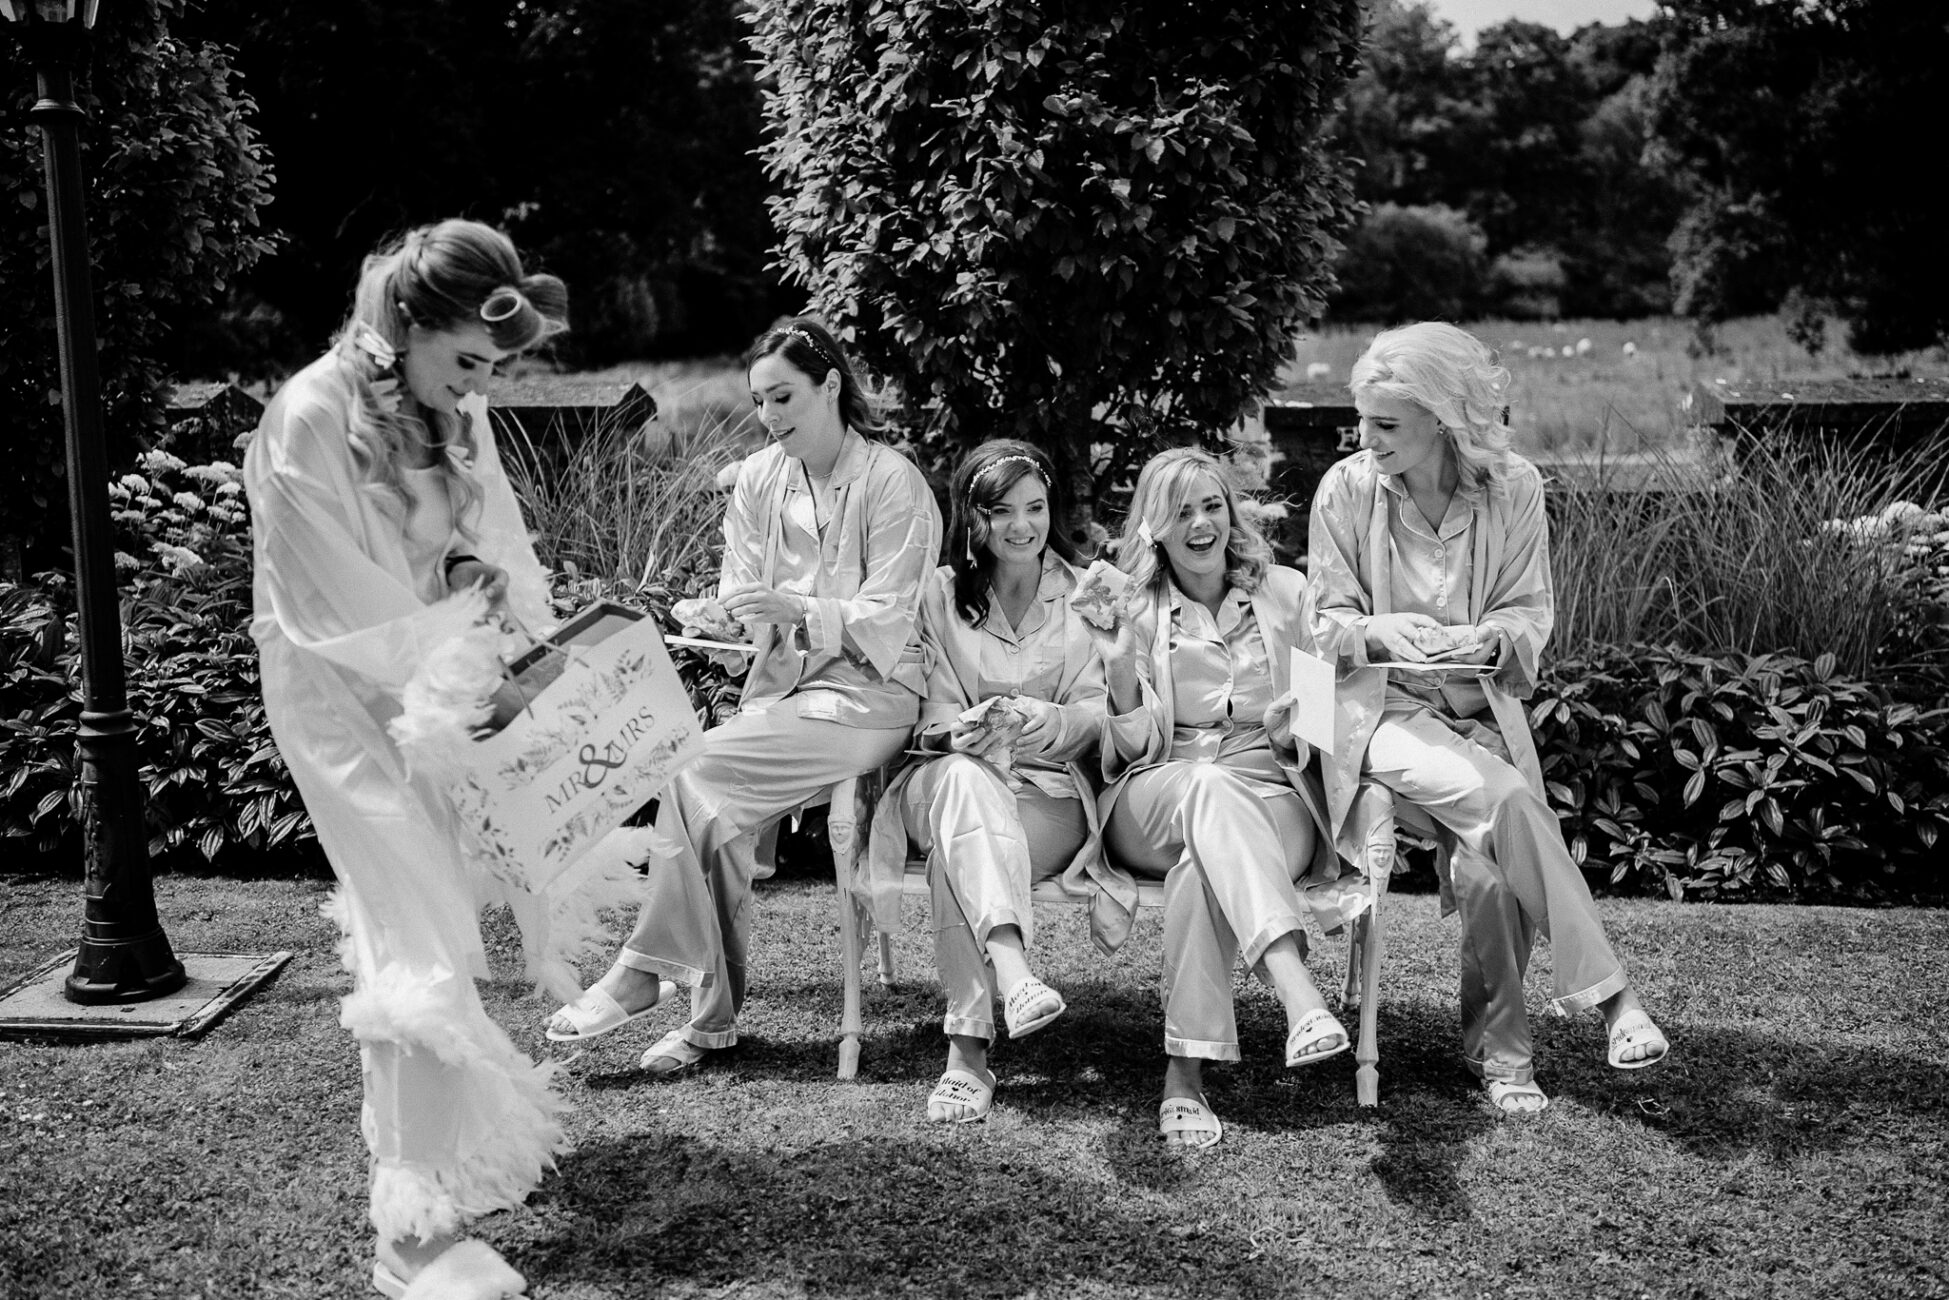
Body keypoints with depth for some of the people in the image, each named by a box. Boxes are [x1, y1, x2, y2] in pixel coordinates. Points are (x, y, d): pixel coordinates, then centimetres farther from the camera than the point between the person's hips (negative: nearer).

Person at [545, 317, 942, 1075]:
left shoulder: (893, 484, -9)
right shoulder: (757, 480, 8)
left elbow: (884, 625, -14)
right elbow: (741, 592, 9)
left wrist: (796, 609, -28)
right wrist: (723, 616, -13)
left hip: (868, 696, -6)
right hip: (779, 685, 6)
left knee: (693, 777, -23)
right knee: (716, 819, -18)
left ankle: (643, 973, -11)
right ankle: (712, 1015, -5)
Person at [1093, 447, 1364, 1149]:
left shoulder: (1285, 592, 12)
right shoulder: (1132, 608, 9)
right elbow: (1134, 746, 1)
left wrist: (1297, 731, -11)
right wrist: (1119, 666, -16)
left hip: (1272, 793, 1)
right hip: (1155, 804, 0)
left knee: (1201, 864, -36)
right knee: (1209, 786, -38)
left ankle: (1185, 1073, -34)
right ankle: (1297, 992, -53)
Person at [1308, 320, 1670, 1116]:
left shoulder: (1514, 488, -2)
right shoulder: (1346, 490, -4)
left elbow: (1531, 611, 3)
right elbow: (1326, 620, 2)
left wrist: (1486, 640, -20)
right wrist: (1378, 632, -20)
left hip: (1480, 707, 2)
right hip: (1381, 707, -2)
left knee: (1488, 868, -22)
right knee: (1505, 801, -30)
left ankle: (1498, 1048, 1)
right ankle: (1605, 992, -21)